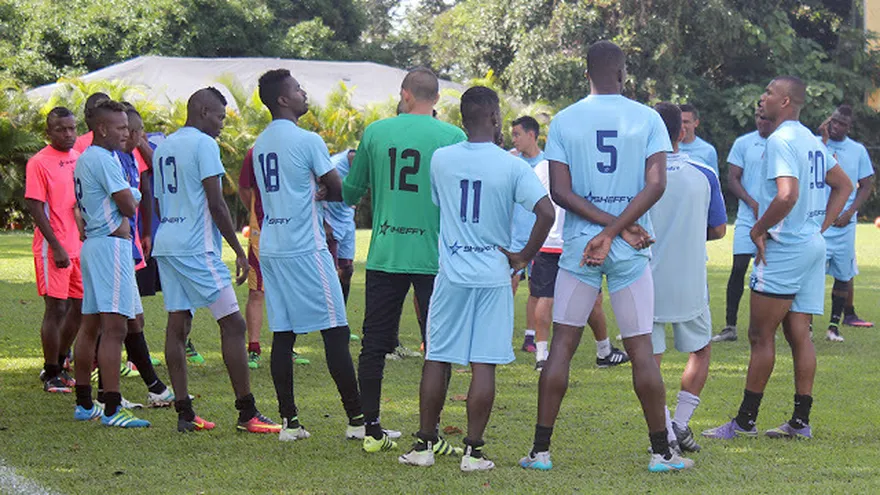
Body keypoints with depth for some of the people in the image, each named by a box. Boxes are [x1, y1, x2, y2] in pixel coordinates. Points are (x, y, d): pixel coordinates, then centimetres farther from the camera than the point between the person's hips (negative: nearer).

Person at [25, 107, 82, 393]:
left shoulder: (79, 158, 11)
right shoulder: (39, 163, -10)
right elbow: (35, 208, -14)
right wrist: (56, 247, -18)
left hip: (80, 247, 7)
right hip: (54, 249, -7)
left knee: (79, 306, 11)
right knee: (56, 307, -4)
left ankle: (58, 365, 25)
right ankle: (51, 375, 7)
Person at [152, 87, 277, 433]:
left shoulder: (163, 147, 17)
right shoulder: (204, 144, -8)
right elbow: (216, 203, -13)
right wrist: (239, 252, -9)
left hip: (165, 245, 9)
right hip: (196, 248, -9)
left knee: (177, 325, 7)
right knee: (232, 324, -6)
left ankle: (184, 413, 6)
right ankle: (247, 414, -7)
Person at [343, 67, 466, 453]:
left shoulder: (375, 132, 4)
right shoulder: (453, 137, -3)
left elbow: (351, 192, 13)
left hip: (383, 256, 2)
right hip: (434, 257, -2)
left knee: (374, 345, 9)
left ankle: (372, 430, 12)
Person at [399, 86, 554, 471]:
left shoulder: (440, 160, 1)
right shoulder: (511, 167, -8)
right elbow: (546, 212, -17)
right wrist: (524, 256, -6)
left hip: (450, 275, 2)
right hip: (493, 276, -2)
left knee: (437, 360, 10)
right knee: (483, 364, 1)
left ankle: (424, 445, 14)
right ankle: (473, 450, 2)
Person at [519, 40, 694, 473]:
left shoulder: (564, 121, 1)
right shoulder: (647, 119, -1)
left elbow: (560, 191, -6)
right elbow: (656, 184, -11)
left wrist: (617, 227, -8)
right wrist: (617, 229, -12)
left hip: (579, 244, 0)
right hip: (631, 254, 0)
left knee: (562, 346, 6)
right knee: (641, 350, 5)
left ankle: (541, 450, 6)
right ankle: (662, 452, 10)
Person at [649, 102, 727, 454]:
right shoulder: (704, 175, -3)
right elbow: (718, 230, 5)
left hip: (646, 281, -1)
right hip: (690, 283, 1)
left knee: (649, 359, 7)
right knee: (700, 349, 19)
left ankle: (664, 433, -2)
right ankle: (680, 424, 12)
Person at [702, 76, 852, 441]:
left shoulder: (780, 140, -15)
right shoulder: (812, 140, 14)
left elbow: (787, 195, -28)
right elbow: (843, 185, 23)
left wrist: (759, 229, -15)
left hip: (784, 248, -9)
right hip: (813, 246, 9)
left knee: (761, 335, -3)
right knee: (799, 334, 9)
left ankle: (745, 421, 1)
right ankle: (800, 422, 10)